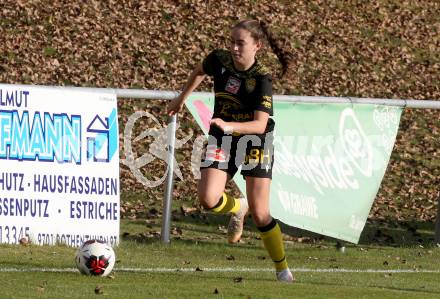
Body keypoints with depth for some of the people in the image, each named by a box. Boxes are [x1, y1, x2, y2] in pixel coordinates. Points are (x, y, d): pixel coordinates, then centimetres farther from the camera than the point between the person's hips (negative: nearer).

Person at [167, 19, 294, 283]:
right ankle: (237, 208, 18)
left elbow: (260, 124, -29)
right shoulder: (220, 59, -9)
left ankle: (283, 268, 13)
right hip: (222, 140, 4)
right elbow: (199, 72, 16)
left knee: (260, 214, -7)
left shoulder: (262, 78, -21)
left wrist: (230, 126, -44)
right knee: (208, 199, -18)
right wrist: (182, 98, 24)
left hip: (254, 140, -3)